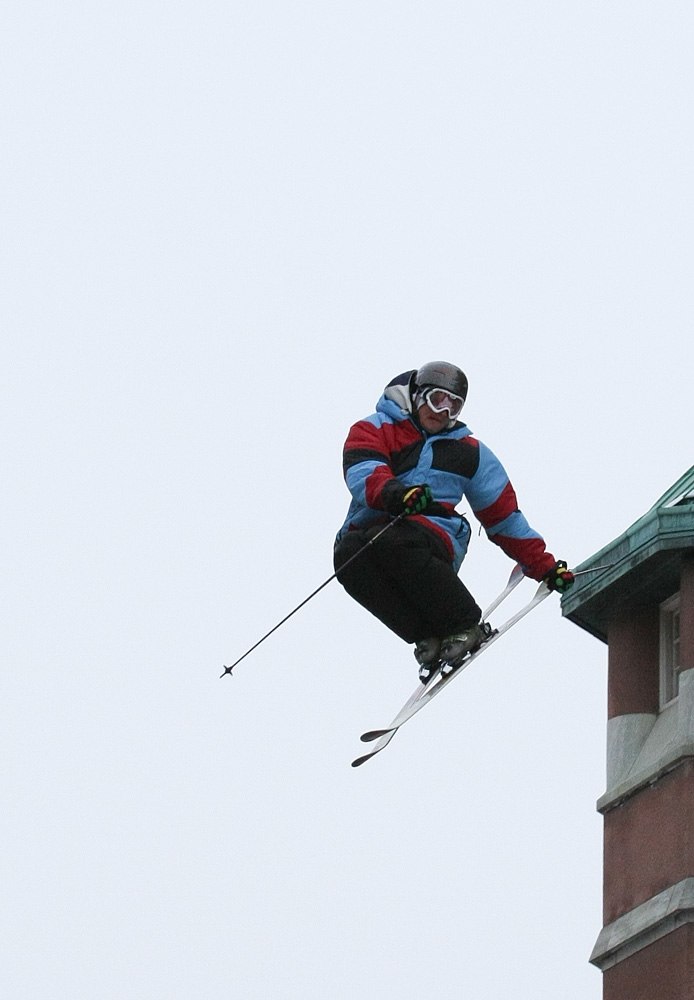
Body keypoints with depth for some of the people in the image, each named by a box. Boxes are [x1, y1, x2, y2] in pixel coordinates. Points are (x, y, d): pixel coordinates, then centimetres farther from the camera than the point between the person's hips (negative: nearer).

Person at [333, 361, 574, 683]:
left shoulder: (468, 451, 19)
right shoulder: (371, 430, 9)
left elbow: (504, 515, 22)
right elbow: (362, 474, -14)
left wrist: (544, 566, 17)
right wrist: (391, 492, -36)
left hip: (435, 541, 0)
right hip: (363, 535, 0)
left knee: (395, 540, -36)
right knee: (347, 553, -36)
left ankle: (465, 628, -22)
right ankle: (426, 638, -24)